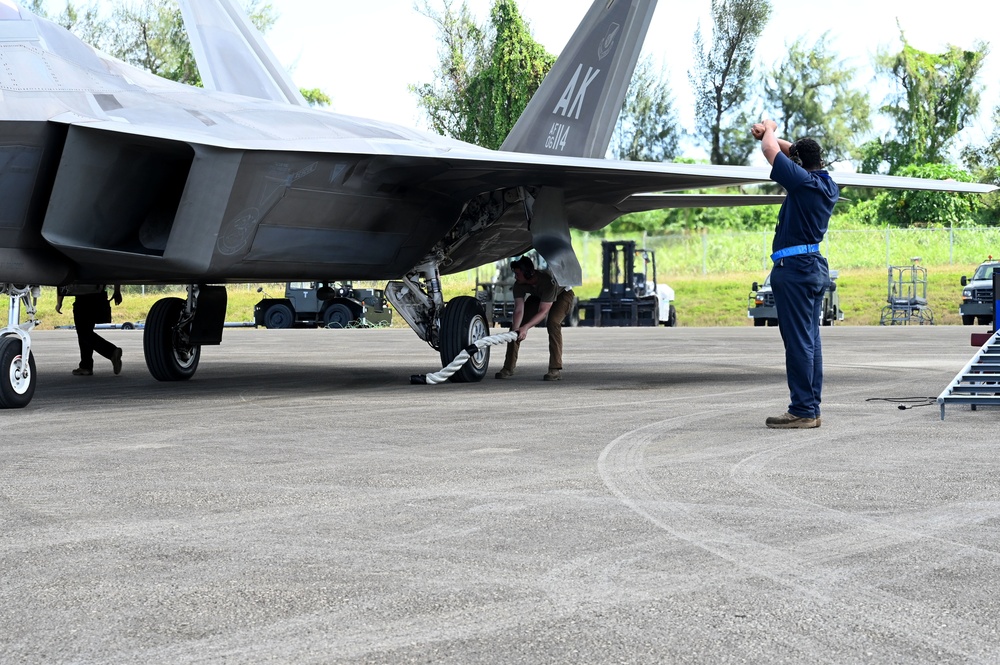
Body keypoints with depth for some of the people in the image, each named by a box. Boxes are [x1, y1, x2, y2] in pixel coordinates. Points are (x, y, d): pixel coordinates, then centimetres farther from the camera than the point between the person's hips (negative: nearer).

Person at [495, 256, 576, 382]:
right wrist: (515, 329, -47)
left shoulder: (548, 280, -42)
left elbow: (543, 311, -41)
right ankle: (508, 368, 2)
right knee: (515, 325, -7)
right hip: (538, 297, 6)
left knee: (553, 322, -34)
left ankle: (556, 369, -30)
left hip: (562, 294, -6)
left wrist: (526, 327, -52)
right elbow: (519, 310, -28)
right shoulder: (519, 285, -26)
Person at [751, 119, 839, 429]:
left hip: (794, 267, -9)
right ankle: (811, 409, 13)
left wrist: (769, 128, 12)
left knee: (799, 341, -8)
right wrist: (768, 135, 24)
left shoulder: (803, 181, -14)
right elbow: (802, 152, 27)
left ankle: (802, 410, -7)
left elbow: (770, 150, -8)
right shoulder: (828, 185, 11)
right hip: (816, 267, 9)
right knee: (810, 340, 10)